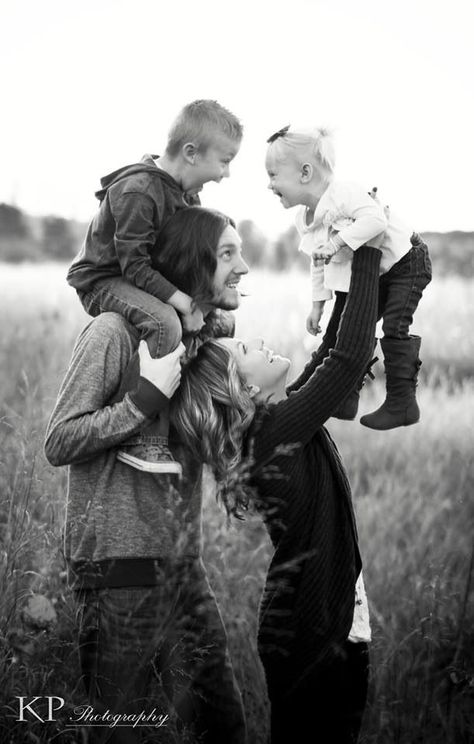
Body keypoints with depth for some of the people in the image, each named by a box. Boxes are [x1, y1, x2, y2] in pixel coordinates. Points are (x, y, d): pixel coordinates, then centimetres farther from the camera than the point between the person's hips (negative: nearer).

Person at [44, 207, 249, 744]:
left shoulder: (211, 332, 9)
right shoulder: (115, 331, -13)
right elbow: (59, 444, -15)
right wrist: (148, 396, -23)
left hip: (182, 565, 7)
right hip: (119, 567, -7)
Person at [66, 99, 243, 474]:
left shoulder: (188, 195, 5)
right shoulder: (137, 191, -26)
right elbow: (133, 264, -27)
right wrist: (182, 300, -32)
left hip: (144, 281, 10)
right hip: (103, 281, -10)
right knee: (165, 322, -36)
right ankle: (143, 440, -35)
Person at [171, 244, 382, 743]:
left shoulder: (274, 419, 5)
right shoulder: (278, 432, -20)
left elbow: (333, 348, 12)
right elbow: (352, 354, -24)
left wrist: (357, 268, 6)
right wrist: (367, 254, -18)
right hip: (316, 633, -9)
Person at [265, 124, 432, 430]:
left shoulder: (344, 193, -30)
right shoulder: (305, 220, 0)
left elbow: (376, 219, -45)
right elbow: (319, 264, 12)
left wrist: (338, 242, -43)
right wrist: (318, 303, 11)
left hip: (407, 261, -9)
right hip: (373, 275, 9)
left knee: (395, 327, -16)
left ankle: (403, 403, -12)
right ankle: (346, 398, 14)